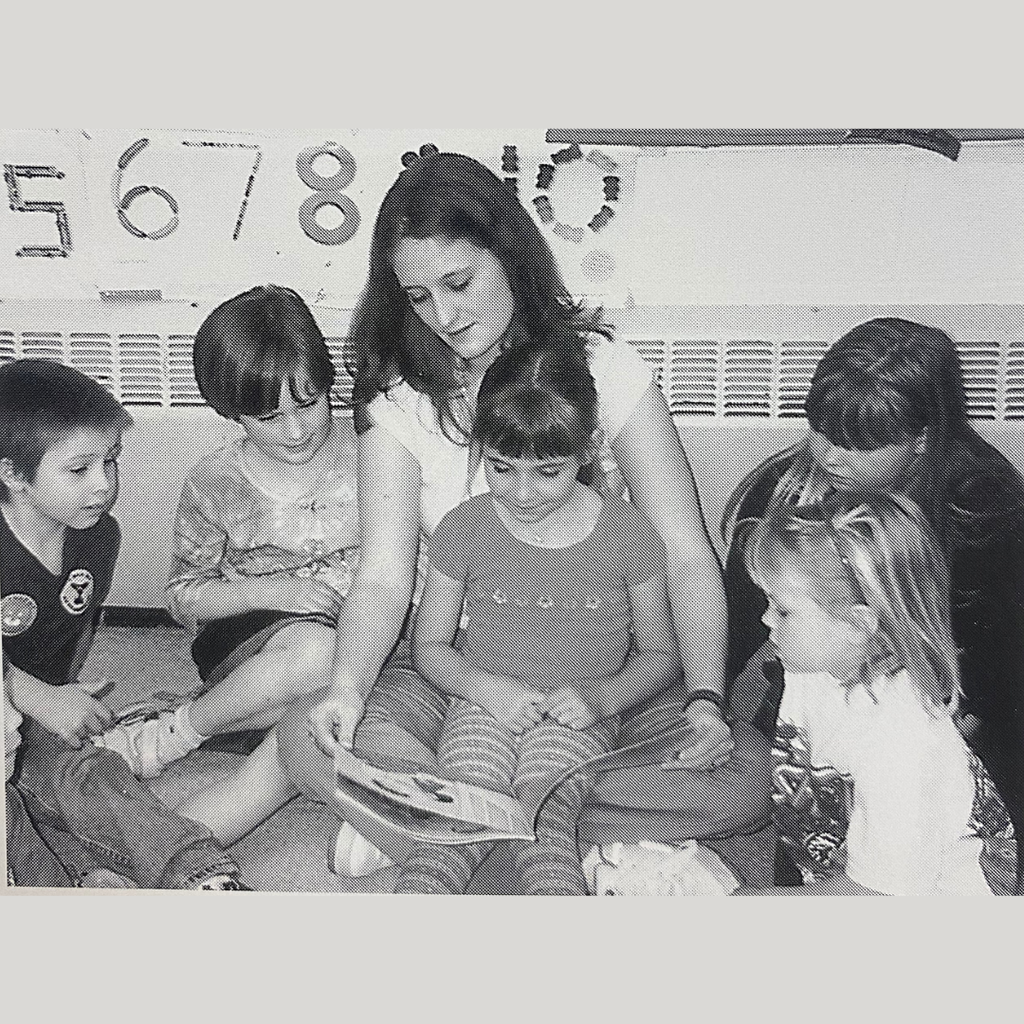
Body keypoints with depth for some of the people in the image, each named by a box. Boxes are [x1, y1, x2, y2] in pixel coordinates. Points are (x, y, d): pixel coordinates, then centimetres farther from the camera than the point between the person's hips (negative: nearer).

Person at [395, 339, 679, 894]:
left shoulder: (626, 533, -3)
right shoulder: (463, 529, 0)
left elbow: (660, 655, 7)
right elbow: (429, 645, 8)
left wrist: (601, 696, -12)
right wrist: (485, 686, -11)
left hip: (577, 718, 0)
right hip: (485, 703, 1)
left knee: (544, 819, -29)